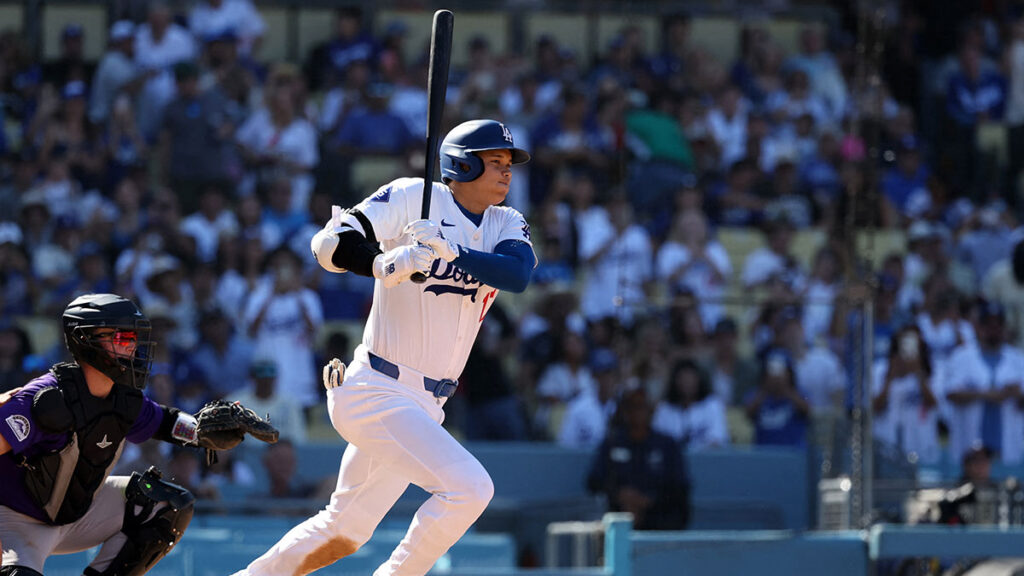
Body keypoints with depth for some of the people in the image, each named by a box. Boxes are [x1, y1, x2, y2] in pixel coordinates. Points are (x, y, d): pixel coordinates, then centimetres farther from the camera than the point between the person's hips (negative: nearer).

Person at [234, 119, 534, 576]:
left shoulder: (507, 226, 9)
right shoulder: (412, 198, -8)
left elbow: (517, 274, -13)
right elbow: (328, 243, -17)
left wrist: (452, 252, -29)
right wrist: (384, 263, -36)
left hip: (426, 404, 8)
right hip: (377, 392, -8)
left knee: (345, 531, 16)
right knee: (469, 487, -22)